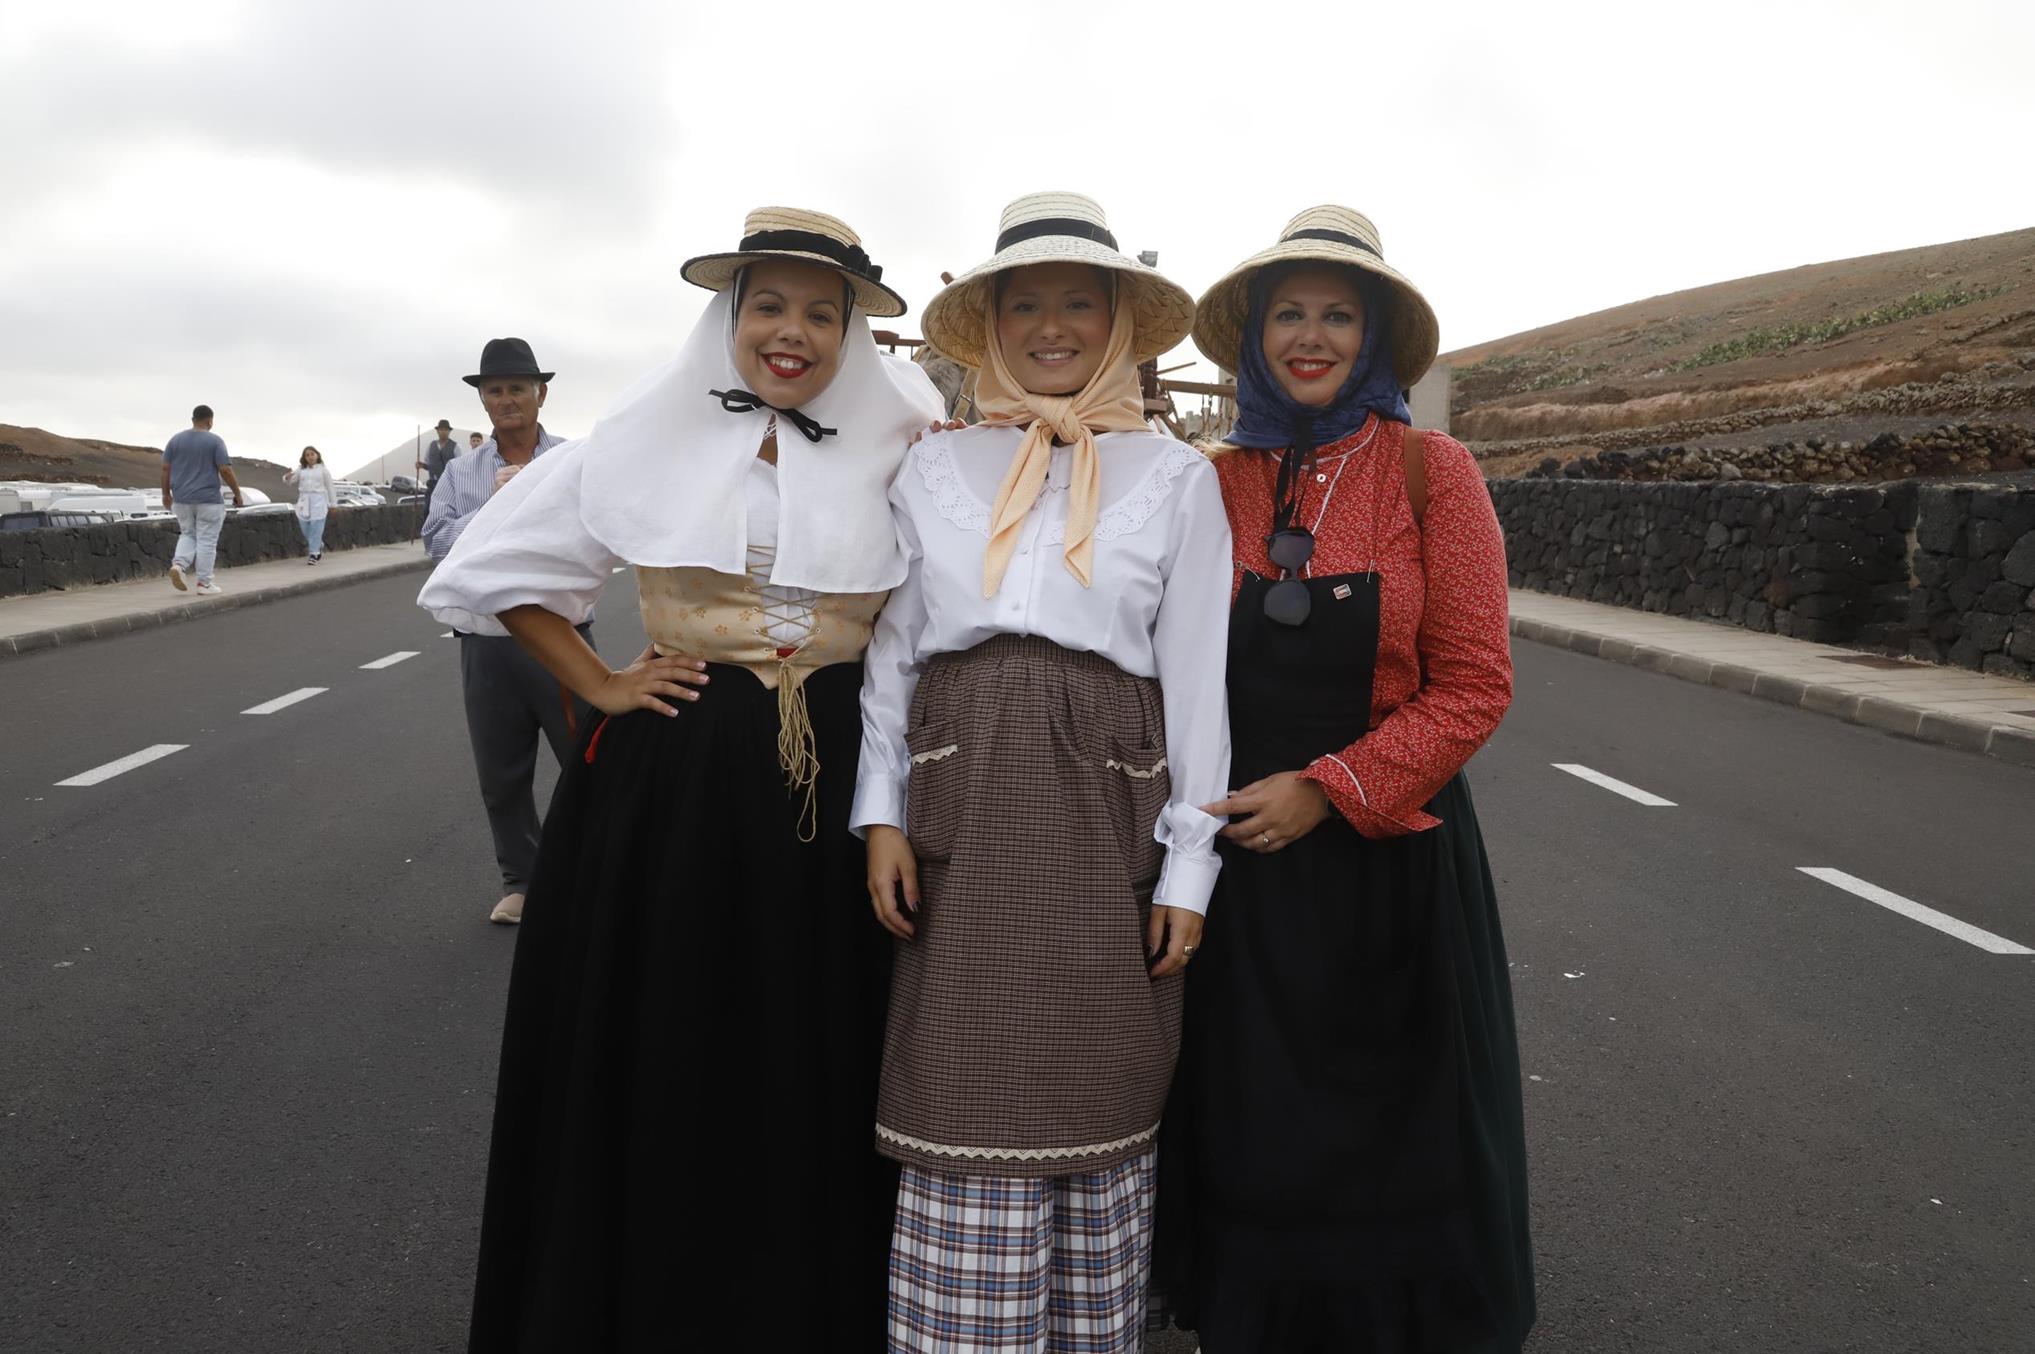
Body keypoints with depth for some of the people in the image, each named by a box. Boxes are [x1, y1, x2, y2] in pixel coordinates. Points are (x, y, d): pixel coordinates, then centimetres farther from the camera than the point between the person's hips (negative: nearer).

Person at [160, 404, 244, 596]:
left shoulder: (175, 439, 5)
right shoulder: (215, 441, -7)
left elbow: (165, 469, 5)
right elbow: (226, 470, -12)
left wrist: (166, 494, 14)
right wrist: (237, 493, -3)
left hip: (181, 500, 4)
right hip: (208, 499, -4)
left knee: (188, 535, 19)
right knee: (206, 541, 1)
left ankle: (178, 565, -5)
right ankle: (204, 583, 2)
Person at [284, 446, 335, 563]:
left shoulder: (323, 470, 4)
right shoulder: (301, 470, 13)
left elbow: (329, 488, 6)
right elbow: (291, 480, 3)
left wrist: (330, 504, 5)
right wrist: (287, 476, -22)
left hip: (318, 501, -4)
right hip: (303, 501, 4)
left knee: (316, 528, -8)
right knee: (305, 528, 5)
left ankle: (314, 554, -4)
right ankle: (319, 546, 27)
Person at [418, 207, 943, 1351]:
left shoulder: (896, 458, 4)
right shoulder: (643, 444, 3)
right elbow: (495, 571, 9)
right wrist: (600, 686, 1)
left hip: (837, 788, 0)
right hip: (671, 784, 0)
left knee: (816, 1080, 9)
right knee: (658, 1070, 9)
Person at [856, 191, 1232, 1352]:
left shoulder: (1176, 476, 3)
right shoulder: (936, 468, 8)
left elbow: (1197, 679, 1)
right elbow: (889, 649, 9)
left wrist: (1189, 863, -2)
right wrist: (882, 812, 0)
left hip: (1106, 808, -1)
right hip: (963, 802, 1)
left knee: (1098, 1103, 8)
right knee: (970, 1105, 4)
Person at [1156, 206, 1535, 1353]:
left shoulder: (1430, 471, -7)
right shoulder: (1218, 484, 2)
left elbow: (1475, 685, -10)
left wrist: (1327, 788, -14)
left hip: (1390, 851, -2)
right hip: (1242, 848, 3)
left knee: (1392, 1134, 13)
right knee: (1249, 1125, 15)